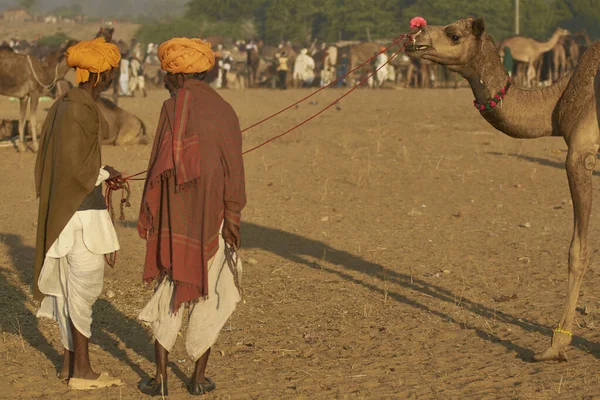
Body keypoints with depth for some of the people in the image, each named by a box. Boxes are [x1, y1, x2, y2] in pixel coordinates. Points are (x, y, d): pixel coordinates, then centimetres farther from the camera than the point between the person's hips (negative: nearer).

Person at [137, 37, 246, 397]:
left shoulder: (174, 106, -6)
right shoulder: (224, 110, 2)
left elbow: (162, 162, -8)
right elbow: (233, 167, -4)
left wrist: (146, 212, -1)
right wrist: (233, 217, -3)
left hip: (175, 215, -2)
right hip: (213, 215, 2)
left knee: (169, 291, 10)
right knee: (210, 293, 13)